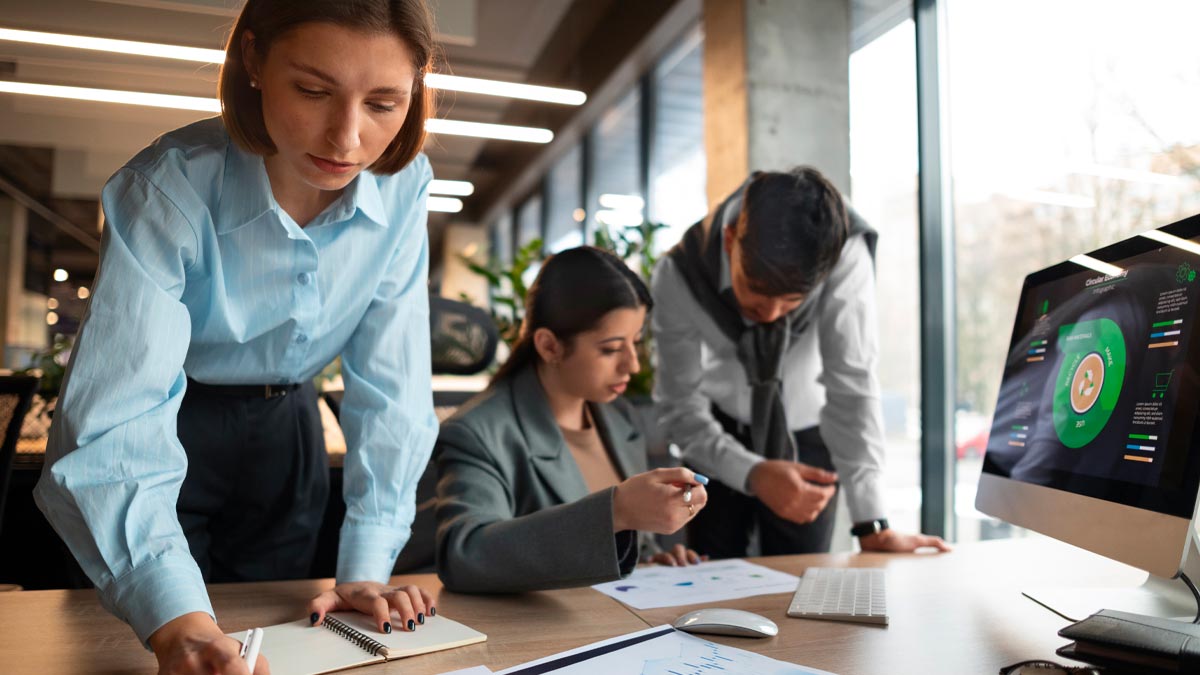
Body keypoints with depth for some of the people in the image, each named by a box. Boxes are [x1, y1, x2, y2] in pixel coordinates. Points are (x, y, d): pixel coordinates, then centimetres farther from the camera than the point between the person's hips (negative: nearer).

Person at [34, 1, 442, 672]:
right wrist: (177, 620, -49)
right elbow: (118, 422, -36)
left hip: (285, 428, 3)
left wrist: (367, 566, -20)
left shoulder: (403, 185, -20)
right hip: (172, 425, -3)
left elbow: (391, 385, -17)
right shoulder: (168, 190, -29)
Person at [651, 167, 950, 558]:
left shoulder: (845, 256, -29)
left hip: (808, 436, 0)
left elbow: (852, 383, -29)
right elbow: (680, 407, -23)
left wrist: (872, 526, -31)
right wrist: (753, 474, -39)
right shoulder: (678, 276, -27)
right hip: (719, 435, 0)